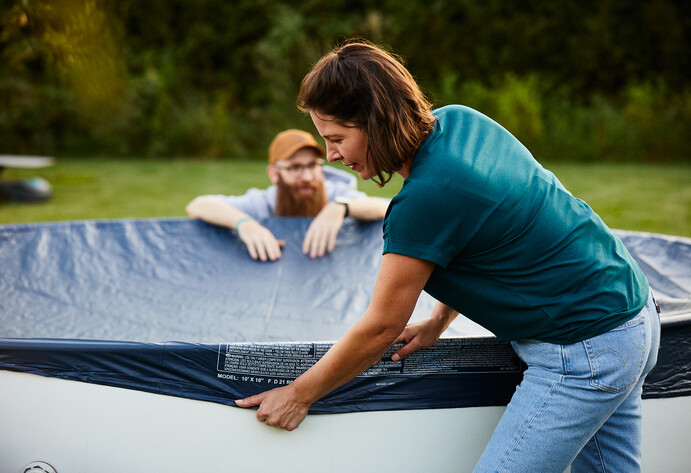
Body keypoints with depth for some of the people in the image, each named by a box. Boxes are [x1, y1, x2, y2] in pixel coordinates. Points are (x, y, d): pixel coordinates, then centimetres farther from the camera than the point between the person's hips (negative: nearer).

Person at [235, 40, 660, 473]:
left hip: (584, 353, -10)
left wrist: (298, 395, -2)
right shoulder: (458, 119, 1)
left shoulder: (424, 199, -25)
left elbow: (381, 329, -15)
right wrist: (437, 323, 16)